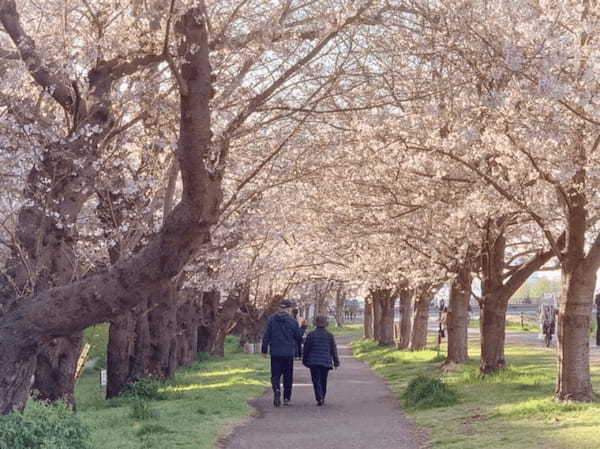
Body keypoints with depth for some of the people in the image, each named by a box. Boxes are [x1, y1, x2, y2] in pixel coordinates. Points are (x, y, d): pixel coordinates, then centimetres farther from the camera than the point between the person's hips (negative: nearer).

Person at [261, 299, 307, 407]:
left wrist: (264, 350, 7)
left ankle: (276, 390, -23)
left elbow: (266, 336, -1)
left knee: (275, 374, 5)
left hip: (275, 353, 1)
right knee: (288, 376, 12)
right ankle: (287, 398, 15)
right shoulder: (292, 322, -5)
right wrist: (303, 327, 17)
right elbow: (298, 336, 1)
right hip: (289, 353, 0)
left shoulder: (271, 320, -1)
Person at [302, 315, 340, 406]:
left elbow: (306, 349, 3)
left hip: (314, 362, -2)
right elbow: (333, 350, 6)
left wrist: (304, 360, 15)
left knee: (316, 381, -3)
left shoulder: (311, 335, -2)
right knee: (323, 381, 15)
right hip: (326, 362, 2)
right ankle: (322, 398, 23)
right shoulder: (329, 335, 1)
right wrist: (336, 362, 14)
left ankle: (319, 398, -20)